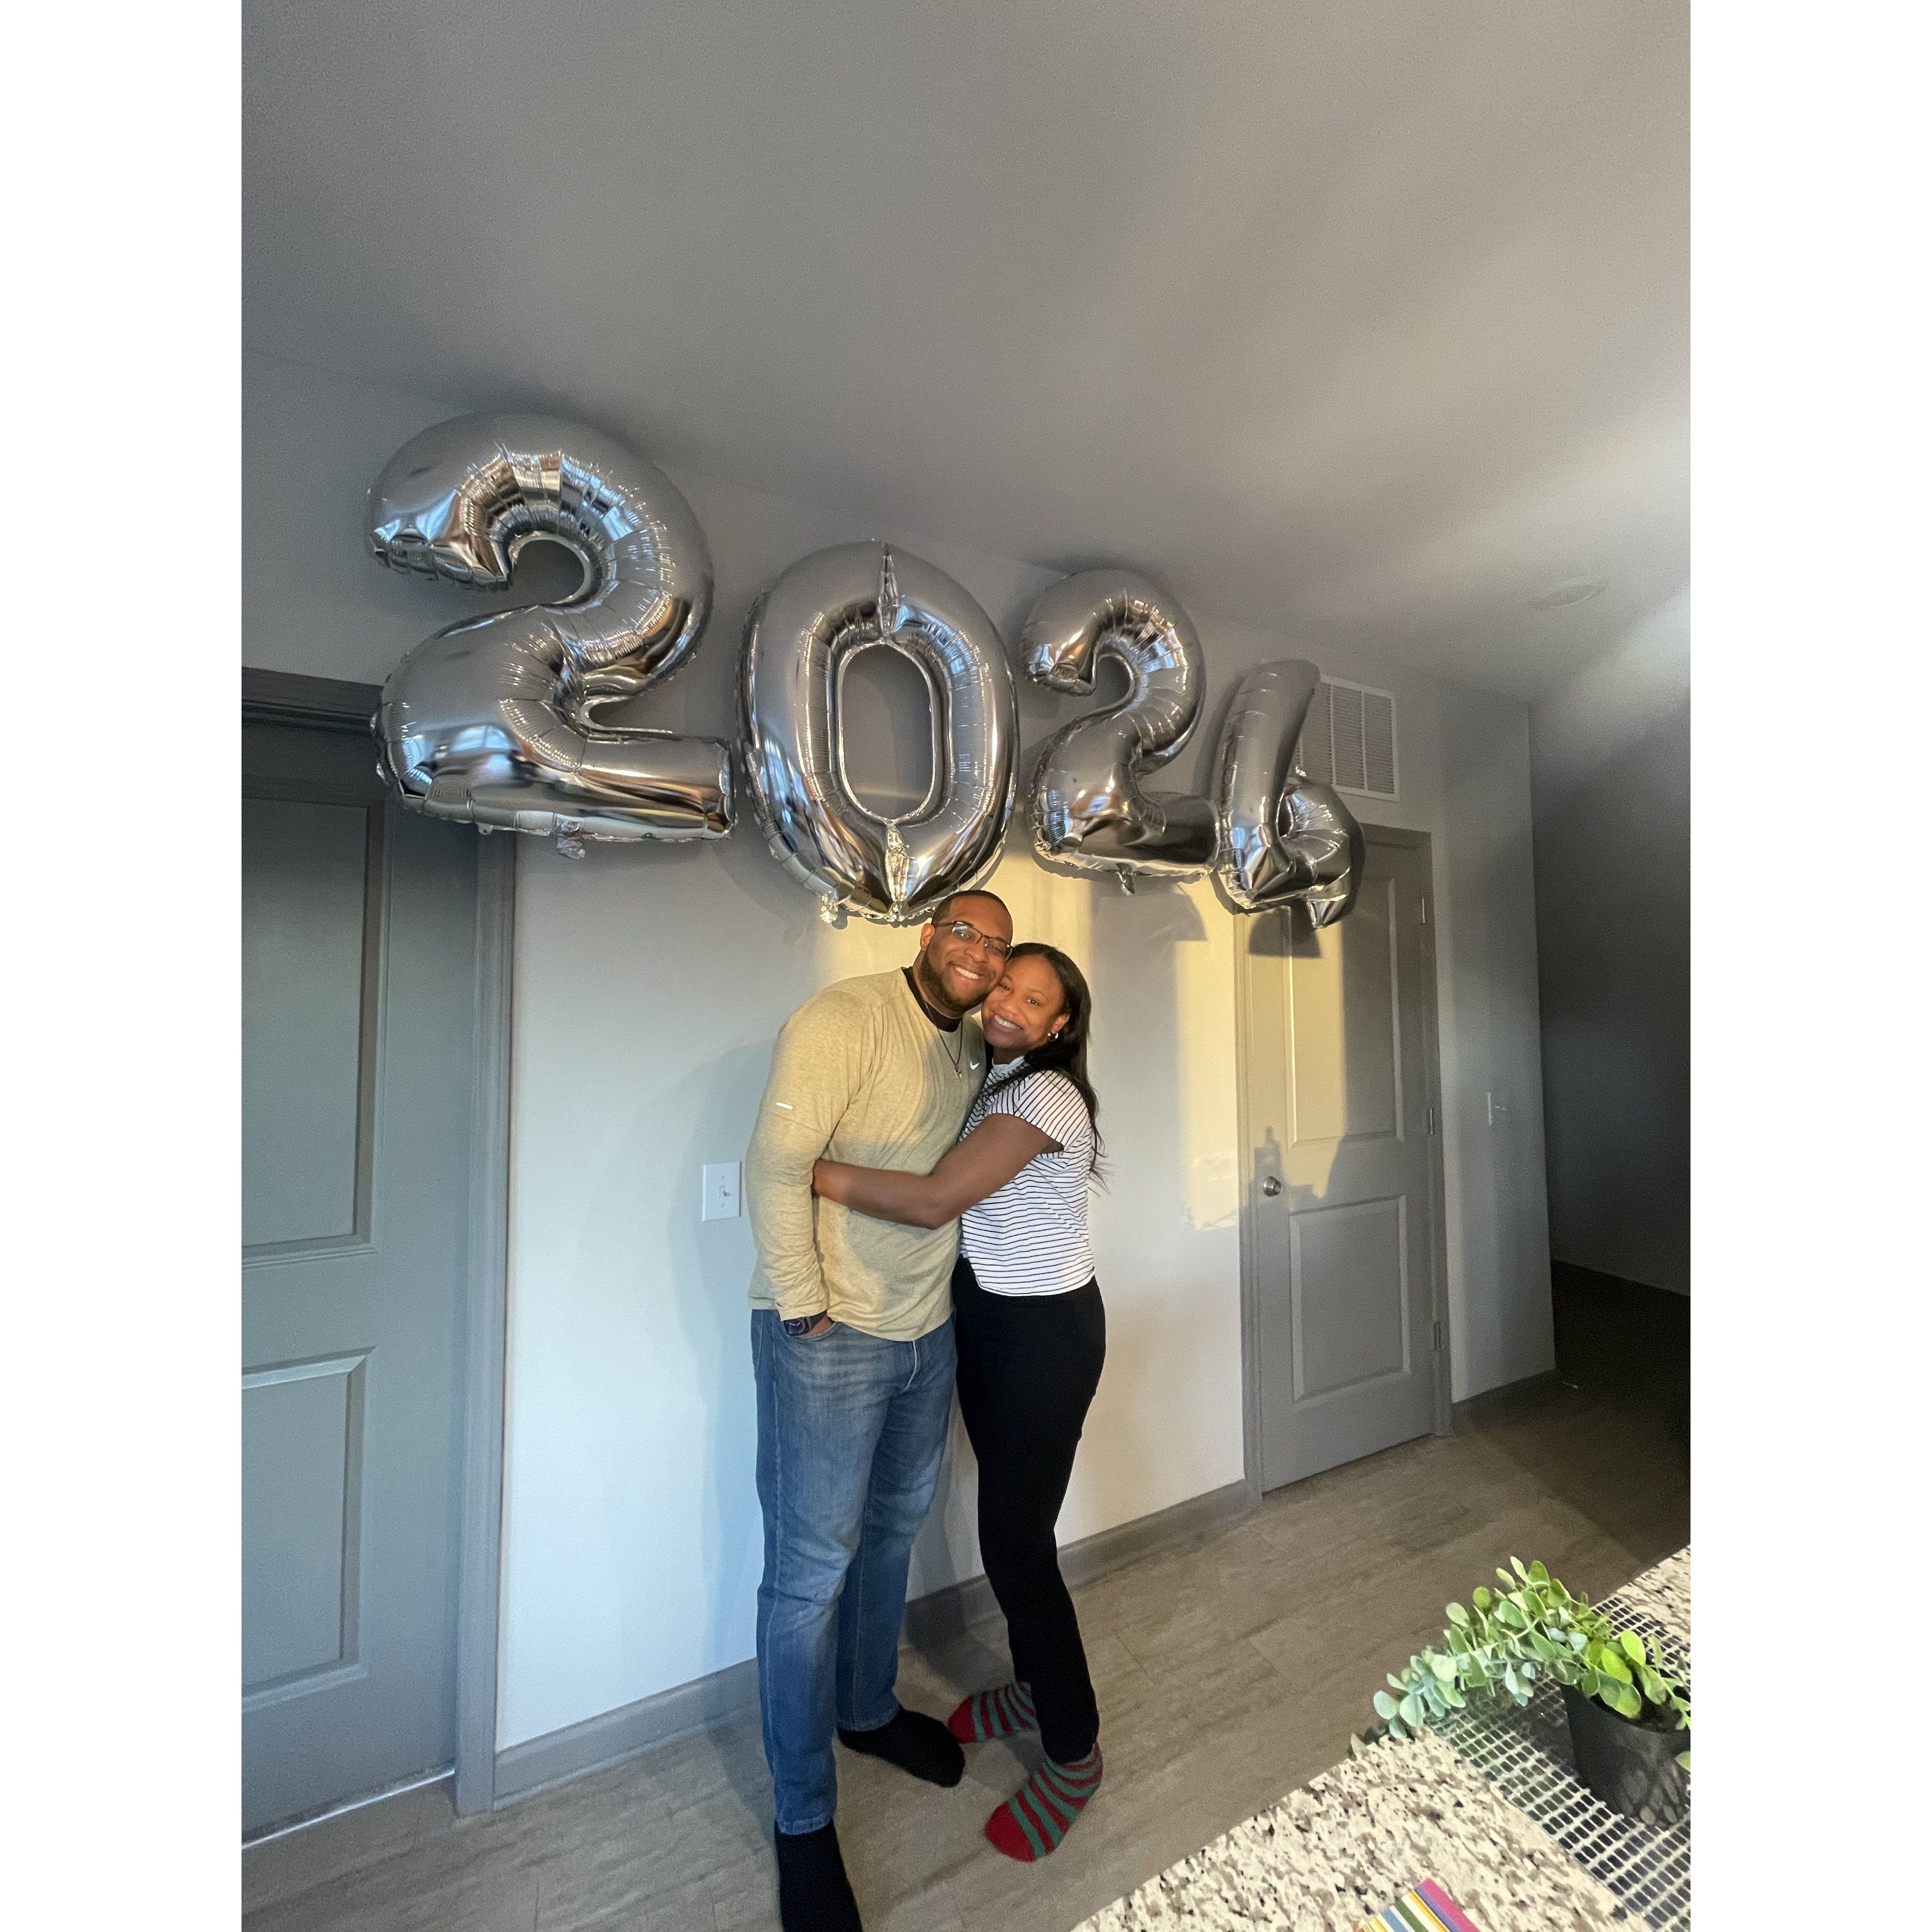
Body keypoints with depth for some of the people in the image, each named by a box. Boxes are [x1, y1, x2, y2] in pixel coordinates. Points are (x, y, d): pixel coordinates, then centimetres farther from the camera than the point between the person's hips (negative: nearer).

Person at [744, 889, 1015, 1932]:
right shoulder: (842, 1019, -18)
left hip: (927, 1333, 7)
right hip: (828, 1338, -7)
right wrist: (804, 1311, -18)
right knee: (810, 1567, 8)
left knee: (891, 1532, 25)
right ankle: (803, 1817, 32)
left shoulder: (974, 1047, 5)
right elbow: (775, 1168, -22)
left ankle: (869, 1709, 50)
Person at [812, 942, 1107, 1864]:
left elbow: (933, 1200, -29)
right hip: (985, 1317, 8)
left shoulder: (1045, 1095, -22)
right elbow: (954, 1197, 4)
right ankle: (1033, 1686, 46)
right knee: (1006, 1520, 22)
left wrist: (812, 1170, -23)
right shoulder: (994, 1081, 6)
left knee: (1017, 1541, 4)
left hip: (1043, 1333, -8)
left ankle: (1074, 1749, 30)